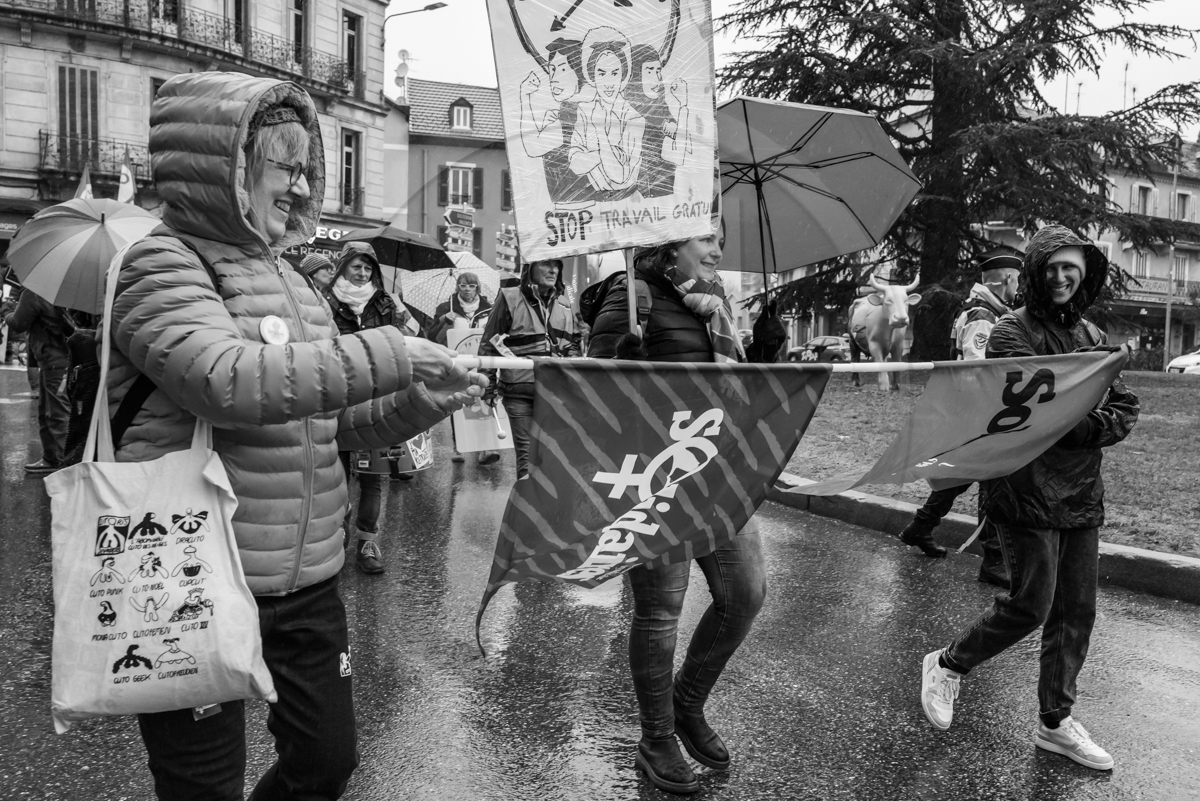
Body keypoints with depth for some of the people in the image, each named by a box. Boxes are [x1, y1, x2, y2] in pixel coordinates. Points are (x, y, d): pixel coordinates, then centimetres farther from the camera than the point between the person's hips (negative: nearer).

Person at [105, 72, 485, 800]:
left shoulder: (287, 277, 13)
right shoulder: (162, 265, -10)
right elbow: (230, 383, -29)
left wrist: (419, 402, -1)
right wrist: (390, 355, -26)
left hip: (306, 580, 7)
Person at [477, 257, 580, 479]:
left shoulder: (563, 303, 15)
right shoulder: (510, 298, 2)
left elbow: (573, 343, 26)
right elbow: (489, 343, 4)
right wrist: (488, 385, 1)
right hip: (520, 392, -3)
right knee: (527, 453, -1)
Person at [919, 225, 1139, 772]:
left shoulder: (1092, 336, 14)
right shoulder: (1013, 333, -7)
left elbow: (1124, 410, 9)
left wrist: (1087, 428, -9)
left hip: (1082, 495, 7)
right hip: (1026, 490, -7)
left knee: (1076, 613, 11)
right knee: (1031, 605, -5)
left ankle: (1055, 722, 26)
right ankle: (947, 665, 20)